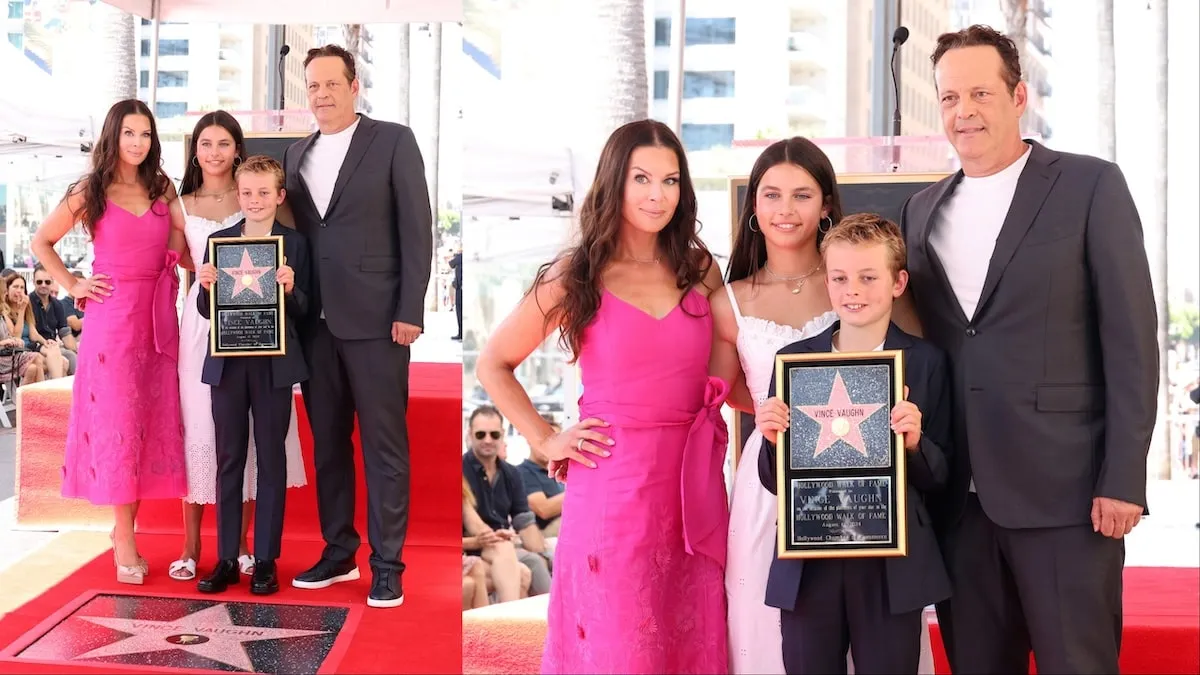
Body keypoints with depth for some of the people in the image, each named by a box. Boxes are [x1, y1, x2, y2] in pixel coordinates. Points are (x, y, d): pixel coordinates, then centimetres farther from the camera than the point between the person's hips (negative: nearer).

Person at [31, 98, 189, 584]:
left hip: (158, 320, 4)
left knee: (154, 424, 5)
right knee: (118, 422, -1)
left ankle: (125, 527, 19)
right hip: (112, 319, -3)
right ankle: (125, 541, 6)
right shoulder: (90, 192, 2)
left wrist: (204, 271, -13)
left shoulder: (163, 189, 10)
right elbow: (41, 242, 10)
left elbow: (184, 249, 6)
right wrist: (73, 286, 2)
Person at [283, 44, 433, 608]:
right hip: (315, 321, 5)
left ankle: (386, 564, 8)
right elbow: (293, 229, 16)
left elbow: (416, 228, -5)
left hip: (375, 318, -5)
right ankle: (338, 552, 23)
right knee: (327, 441, 11)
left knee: (383, 444, 0)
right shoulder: (297, 153, 16)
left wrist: (410, 311, -10)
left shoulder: (393, 141, 0)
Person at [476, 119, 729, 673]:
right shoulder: (576, 275, -2)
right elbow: (492, 365, 5)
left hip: (692, 489, 3)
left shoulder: (700, 270, 7)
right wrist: (546, 441, 0)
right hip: (612, 489, -3)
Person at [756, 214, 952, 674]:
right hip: (807, 564, 2)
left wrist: (915, 443, -18)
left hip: (893, 565, -1)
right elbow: (775, 480, 5)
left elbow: (940, 478, 1)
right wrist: (772, 441, -15)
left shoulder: (927, 363, -1)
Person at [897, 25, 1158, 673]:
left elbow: (1130, 337, -5)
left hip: (1064, 491, -4)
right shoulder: (922, 209, 13)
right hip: (958, 495, 4)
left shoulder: (1091, 186, -1)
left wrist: (1124, 477, -10)